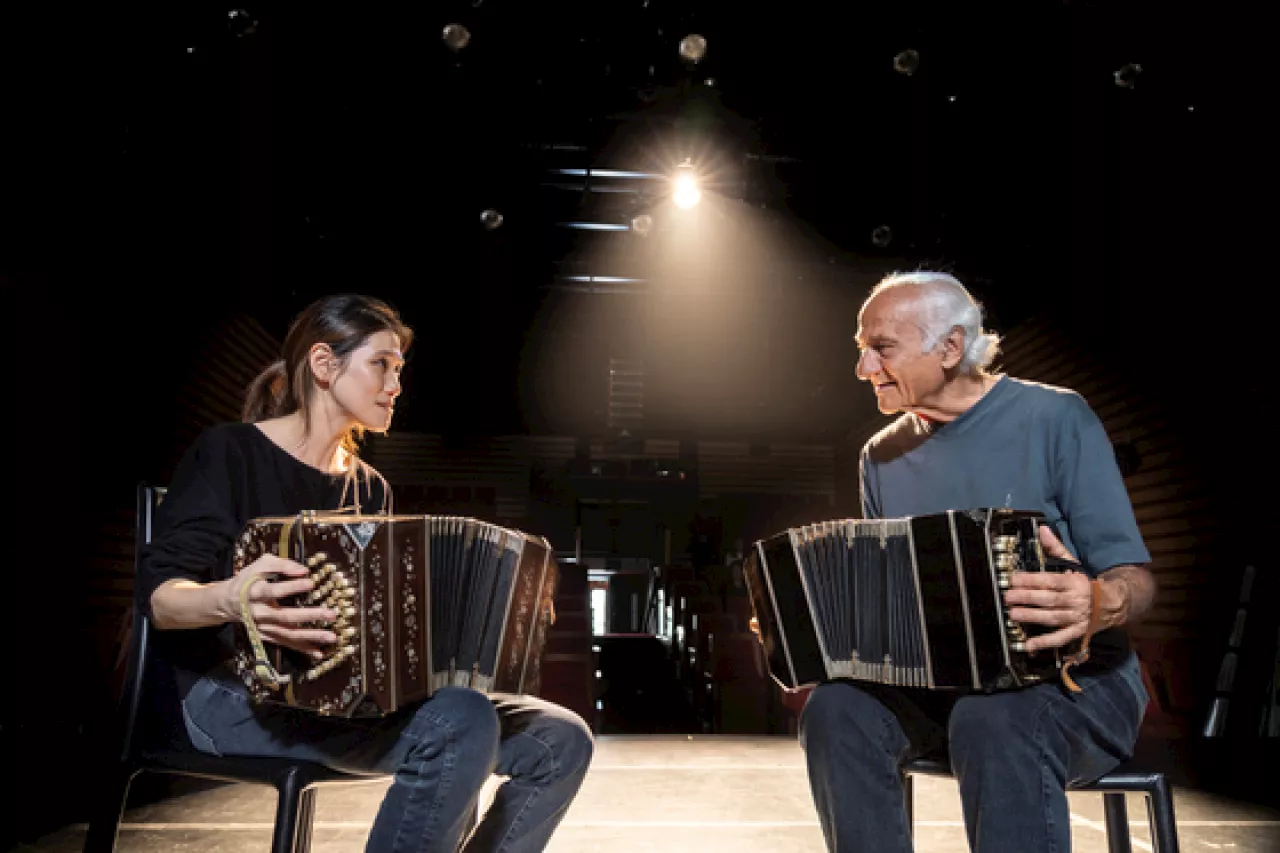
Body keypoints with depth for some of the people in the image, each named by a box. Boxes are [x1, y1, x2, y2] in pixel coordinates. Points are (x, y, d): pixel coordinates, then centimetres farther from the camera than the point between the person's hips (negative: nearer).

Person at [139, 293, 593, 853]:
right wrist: (231, 599, -34)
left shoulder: (369, 488, 17)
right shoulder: (230, 452, -3)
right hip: (235, 693, -7)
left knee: (560, 740, -8)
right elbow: (159, 596, -12)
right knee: (462, 722, -33)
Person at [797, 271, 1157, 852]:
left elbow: (1134, 574, -9)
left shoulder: (1055, 418, -6)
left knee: (993, 721, -38)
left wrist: (1102, 603, -34)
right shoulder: (883, 455, 11)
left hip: (1074, 675, -4)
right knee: (835, 707, -26)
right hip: (935, 682, 5)